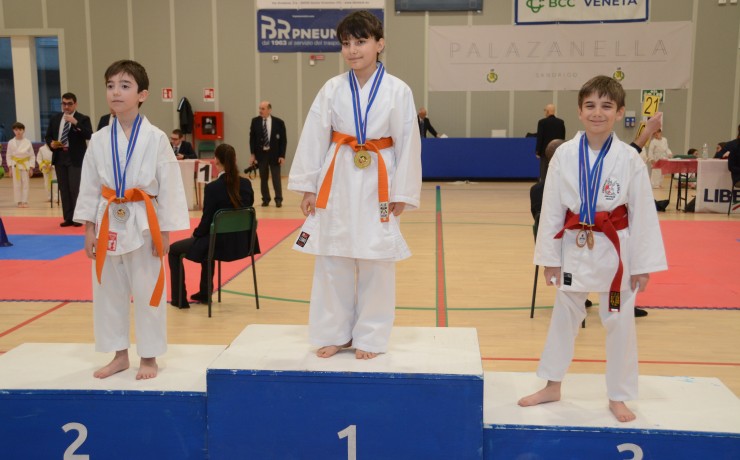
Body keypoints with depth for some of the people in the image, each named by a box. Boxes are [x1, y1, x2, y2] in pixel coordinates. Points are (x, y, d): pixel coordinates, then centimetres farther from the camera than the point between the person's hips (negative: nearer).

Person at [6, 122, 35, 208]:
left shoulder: (28, 142, -2)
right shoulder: (11, 142, 0)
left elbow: (32, 156, 2)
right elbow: (8, 156, 3)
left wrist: (31, 168, -2)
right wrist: (10, 167, -3)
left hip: (25, 165, 0)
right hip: (15, 165, 0)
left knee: (25, 184, 1)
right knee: (17, 184, 3)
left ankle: (25, 201, 6)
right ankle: (19, 202, 10)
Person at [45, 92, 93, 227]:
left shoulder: (83, 119, -2)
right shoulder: (55, 119, 14)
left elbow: (89, 135, -17)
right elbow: (48, 136, 18)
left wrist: (75, 122, -24)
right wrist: (51, 143, -4)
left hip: (75, 158, -5)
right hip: (59, 157, 5)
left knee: (75, 188, -8)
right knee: (64, 189, 7)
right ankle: (68, 218, 13)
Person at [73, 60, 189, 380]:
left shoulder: (155, 138, -9)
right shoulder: (99, 140, 2)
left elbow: (169, 186, -7)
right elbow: (90, 187, 8)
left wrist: (164, 231, -7)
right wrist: (89, 229, 5)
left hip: (142, 222, -4)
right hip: (109, 222, 4)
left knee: (148, 292, 5)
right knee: (108, 291, 12)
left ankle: (148, 357, 21)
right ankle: (120, 355, 28)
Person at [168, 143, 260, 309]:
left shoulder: (213, 187, -19)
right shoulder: (246, 184, -2)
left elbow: (207, 221, -15)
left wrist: (195, 233, 8)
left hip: (219, 245, -6)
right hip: (241, 244, 7)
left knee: (173, 250, 20)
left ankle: (179, 299, 24)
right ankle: (204, 293, 48)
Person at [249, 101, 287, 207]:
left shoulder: (278, 122, -5)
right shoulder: (255, 121, 1)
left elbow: (283, 140, -3)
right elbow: (252, 138, 5)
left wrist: (282, 155, -8)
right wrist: (253, 154, -1)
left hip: (274, 154, -2)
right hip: (261, 153, 2)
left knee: (276, 178, 0)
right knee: (263, 178, 8)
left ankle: (278, 199, 7)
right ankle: (265, 199, 17)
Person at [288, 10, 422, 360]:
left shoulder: (398, 91, -5)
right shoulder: (332, 89, -1)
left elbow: (408, 144, -2)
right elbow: (314, 138, 2)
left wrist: (402, 194, -2)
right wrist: (308, 187, 0)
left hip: (378, 182, -1)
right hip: (338, 180, 2)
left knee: (376, 263, 5)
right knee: (332, 261, 8)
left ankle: (369, 337, 21)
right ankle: (335, 333, 24)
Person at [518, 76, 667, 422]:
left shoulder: (629, 159, -10)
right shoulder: (564, 155, -7)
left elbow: (642, 213, -6)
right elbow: (552, 208, -2)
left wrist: (643, 264, -5)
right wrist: (549, 256, -1)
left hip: (615, 249, -1)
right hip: (575, 248, 2)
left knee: (619, 323, 8)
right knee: (563, 317, 15)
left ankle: (618, 397, 27)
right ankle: (552, 387, 32)